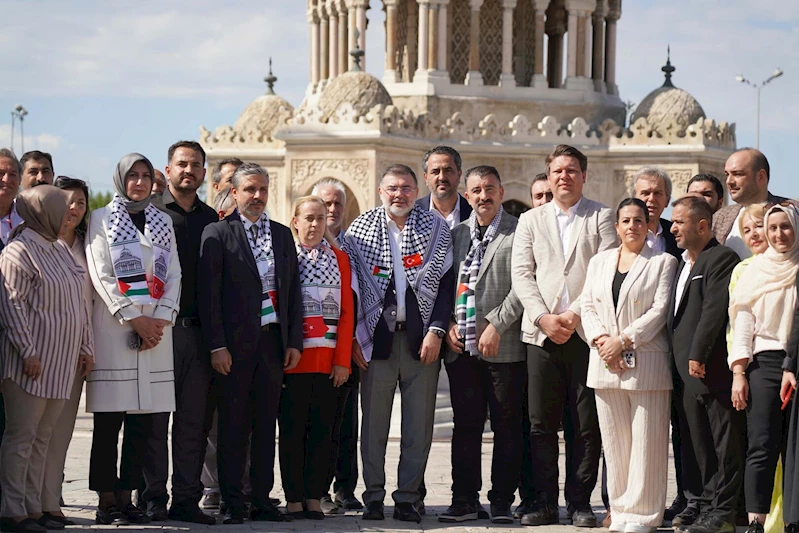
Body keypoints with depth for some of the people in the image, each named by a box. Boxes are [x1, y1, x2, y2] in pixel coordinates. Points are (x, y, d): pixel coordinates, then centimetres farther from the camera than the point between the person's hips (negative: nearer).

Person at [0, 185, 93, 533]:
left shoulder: (61, 250, 17)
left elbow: (78, 302, 21)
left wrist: (85, 345, 17)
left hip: (60, 362, 8)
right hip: (31, 361, -8)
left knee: (42, 438, 10)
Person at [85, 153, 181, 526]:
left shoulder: (163, 222, 18)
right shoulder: (102, 219, 6)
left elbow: (173, 274, 11)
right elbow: (101, 275, -3)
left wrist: (161, 319, -5)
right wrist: (135, 320, -11)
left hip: (156, 326, 4)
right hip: (113, 324, -4)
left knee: (147, 419, 0)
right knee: (109, 418, -5)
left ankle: (127, 497, 5)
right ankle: (107, 502, -2)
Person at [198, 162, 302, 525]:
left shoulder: (283, 235, 14)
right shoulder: (218, 233, -1)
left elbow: (293, 291, 14)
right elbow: (208, 293, -6)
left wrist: (294, 342, 7)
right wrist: (216, 345, -12)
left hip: (273, 341, 4)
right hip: (235, 342, -4)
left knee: (266, 423, 7)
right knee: (233, 425, 0)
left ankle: (262, 500, 12)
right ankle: (232, 504, 5)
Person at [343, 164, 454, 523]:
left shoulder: (436, 228, 5)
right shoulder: (360, 230, 5)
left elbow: (447, 282, 2)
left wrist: (436, 331, -7)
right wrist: (355, 338, -3)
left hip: (422, 338, 0)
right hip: (377, 337, 0)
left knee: (419, 423, 1)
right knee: (374, 422, 2)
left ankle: (408, 497, 8)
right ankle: (373, 497, 10)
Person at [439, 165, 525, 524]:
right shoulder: (456, 234, 14)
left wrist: (497, 326, -12)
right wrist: (448, 325, 3)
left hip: (504, 346, -4)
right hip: (461, 346, 4)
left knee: (507, 427, 1)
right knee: (465, 425, 7)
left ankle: (502, 502, 7)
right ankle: (464, 500, 13)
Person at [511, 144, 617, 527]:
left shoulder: (601, 218, 7)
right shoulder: (530, 221, 15)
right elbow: (521, 274, 7)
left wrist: (575, 314, -11)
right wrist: (543, 317, -7)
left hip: (585, 332, -2)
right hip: (541, 333, 2)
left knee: (585, 424, 0)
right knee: (541, 423, 0)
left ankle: (580, 503, 6)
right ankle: (544, 503, 6)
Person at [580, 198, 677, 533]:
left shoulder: (663, 262, 3)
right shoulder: (599, 262, 18)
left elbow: (660, 310, -7)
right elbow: (587, 305, 11)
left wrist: (623, 340, -13)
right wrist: (601, 340, -6)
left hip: (646, 364, -4)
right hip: (605, 365, 4)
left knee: (646, 440, -5)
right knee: (614, 441, 5)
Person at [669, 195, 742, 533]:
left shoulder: (721, 259, -9)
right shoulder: (683, 262, 20)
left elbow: (714, 311, -17)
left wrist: (698, 355, -19)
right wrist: (680, 360, 12)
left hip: (711, 366, -9)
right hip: (685, 366, 9)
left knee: (723, 439, -4)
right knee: (694, 438, 12)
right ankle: (699, 502, 18)